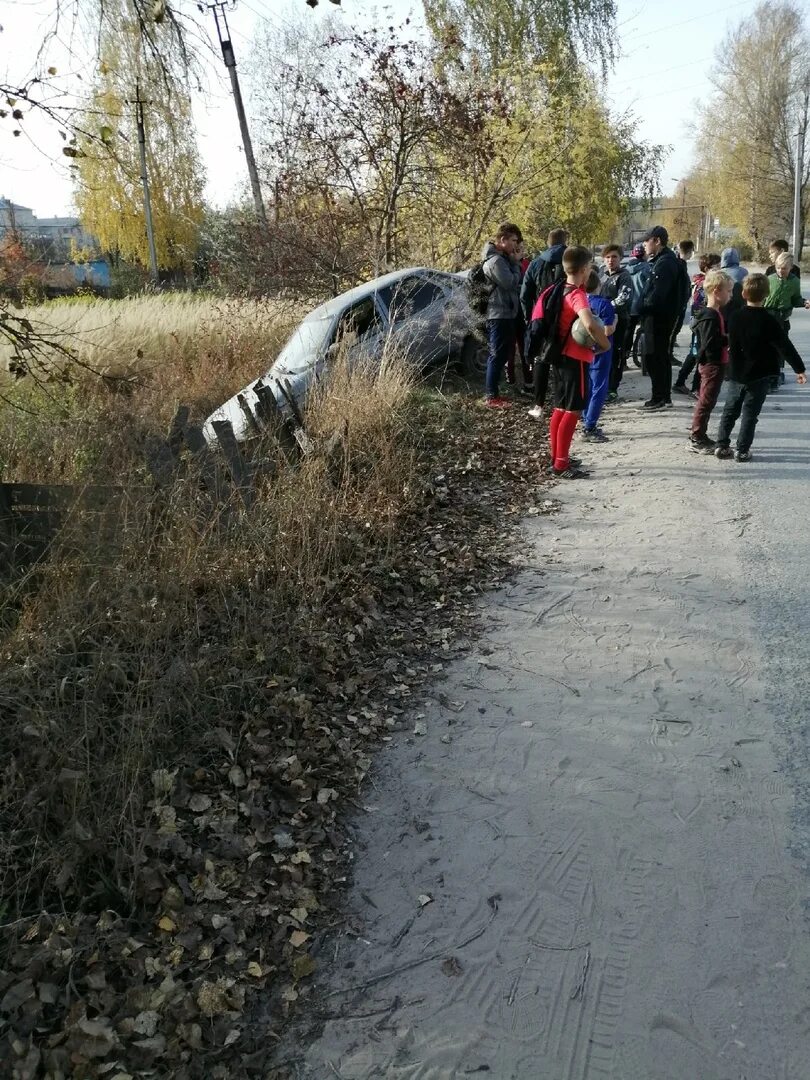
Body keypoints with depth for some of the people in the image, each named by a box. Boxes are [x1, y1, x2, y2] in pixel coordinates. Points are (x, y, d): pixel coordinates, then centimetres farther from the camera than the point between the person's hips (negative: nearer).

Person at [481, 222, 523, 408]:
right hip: (499, 314, -10)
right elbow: (511, 283, -20)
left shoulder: (501, 257, 15)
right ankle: (492, 397, -4)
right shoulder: (496, 260, -17)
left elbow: (514, 281, 18)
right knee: (498, 355, -7)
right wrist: (515, 262, -10)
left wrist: (514, 262, 4)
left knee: (499, 355, 14)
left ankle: (493, 392, 20)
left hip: (503, 313, 10)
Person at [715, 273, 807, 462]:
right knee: (750, 414, 3)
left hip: (736, 374, 3)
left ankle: (722, 446, 13)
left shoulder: (735, 318, -4)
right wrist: (799, 369, -5)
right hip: (759, 376, -3)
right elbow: (786, 347, -12)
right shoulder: (769, 322, -14)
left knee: (730, 411, 14)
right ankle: (742, 450, 4)